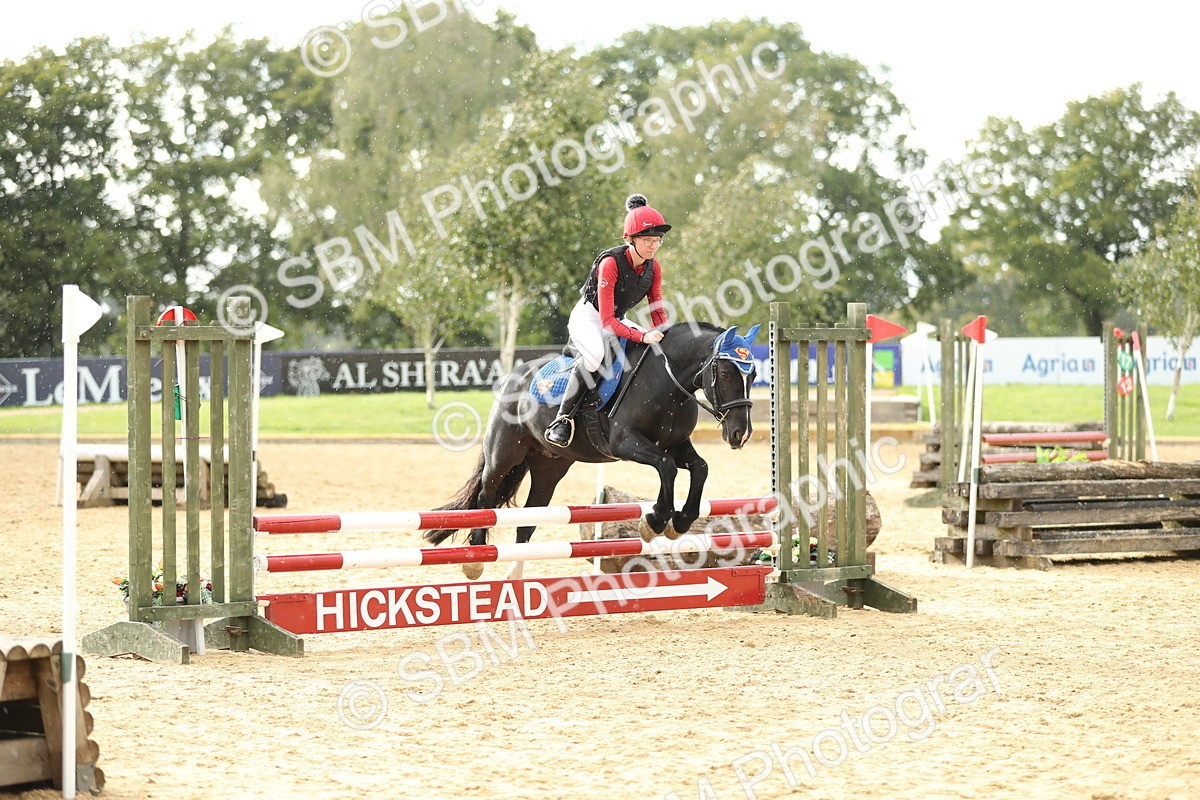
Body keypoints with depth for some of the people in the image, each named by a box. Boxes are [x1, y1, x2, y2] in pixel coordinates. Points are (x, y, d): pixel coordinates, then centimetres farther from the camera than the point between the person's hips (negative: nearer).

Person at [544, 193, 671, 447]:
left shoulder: (654, 268, -7)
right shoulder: (610, 263, -28)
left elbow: (658, 313, 1)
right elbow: (607, 321, -31)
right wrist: (643, 337, -42)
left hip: (619, 321, 7)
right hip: (588, 317, -7)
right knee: (596, 353, -39)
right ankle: (563, 418, -31)